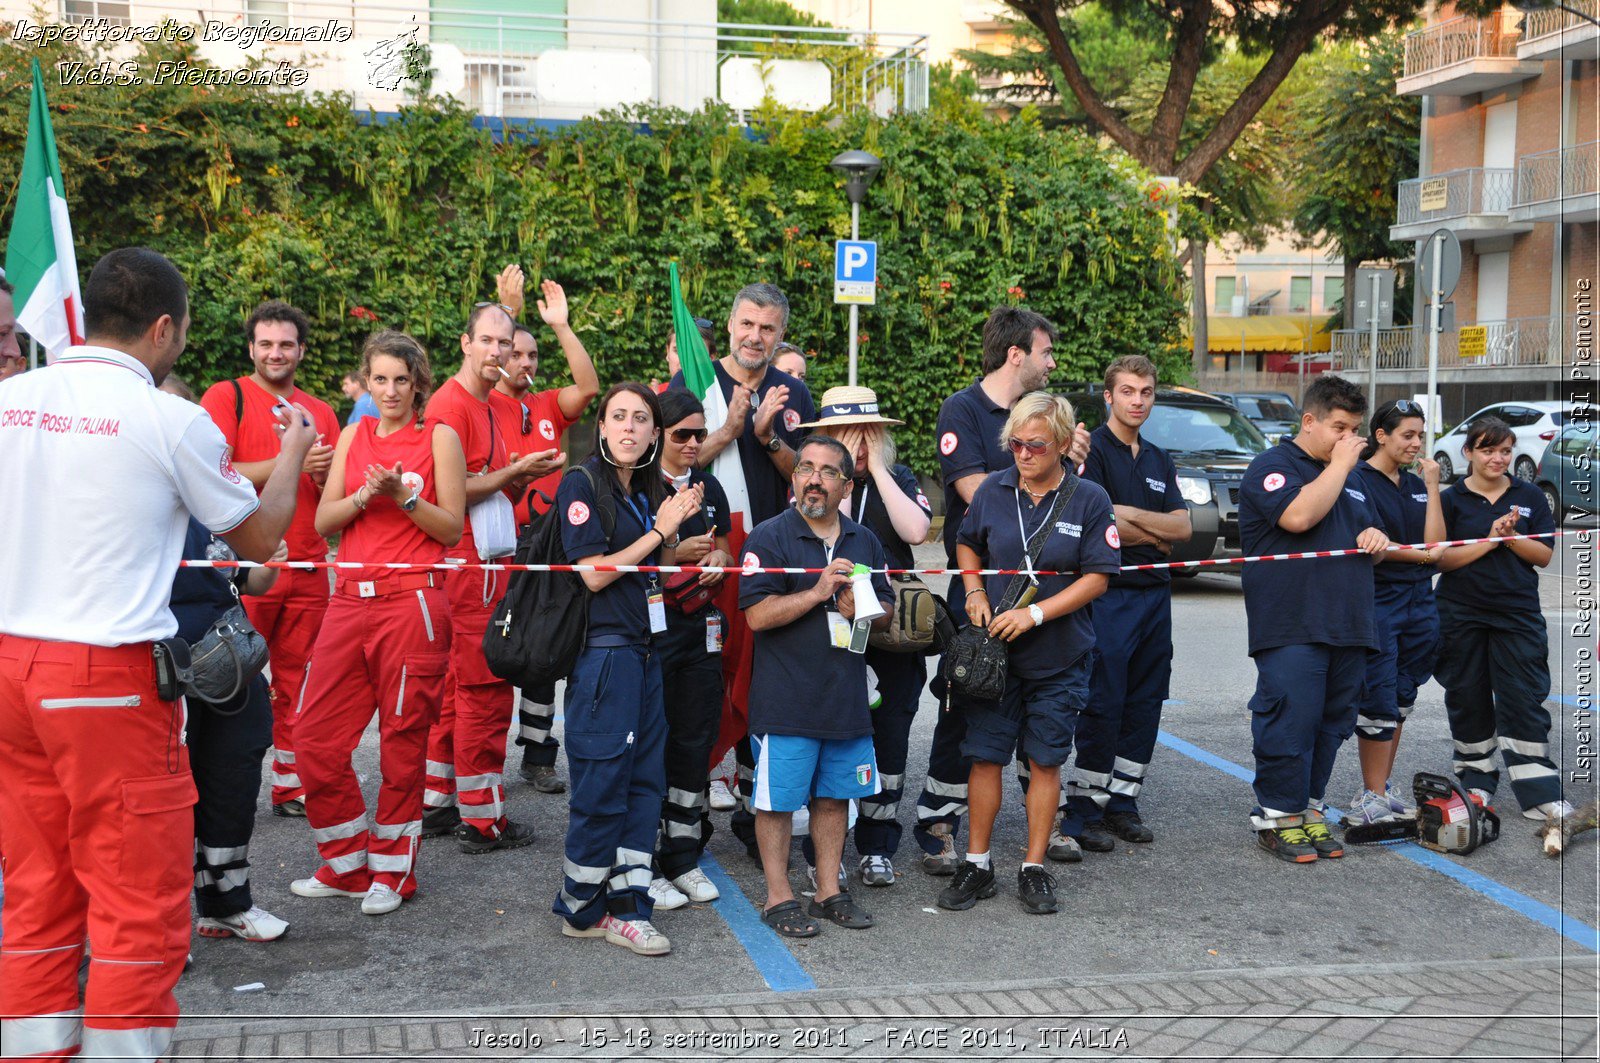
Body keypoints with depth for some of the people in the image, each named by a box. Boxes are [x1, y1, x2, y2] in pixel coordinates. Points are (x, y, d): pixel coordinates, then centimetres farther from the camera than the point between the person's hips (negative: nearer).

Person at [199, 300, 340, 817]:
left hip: (308, 567, 5)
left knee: (297, 680, 7)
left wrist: (323, 473, -7)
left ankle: (291, 786, 14)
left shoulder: (321, 412, 16)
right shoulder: (226, 397, 1)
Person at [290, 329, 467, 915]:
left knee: (403, 739, 1)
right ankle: (346, 864, 17)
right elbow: (322, 520, 9)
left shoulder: (440, 437, 3)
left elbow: (452, 528, -1)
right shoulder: (354, 434, 14)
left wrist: (403, 497, -15)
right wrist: (365, 496, -9)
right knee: (316, 735, 1)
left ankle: (393, 871, 15)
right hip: (351, 597, 5)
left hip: (412, 600, -4)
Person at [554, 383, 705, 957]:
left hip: (645, 648, 8)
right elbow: (595, 574, -14)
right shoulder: (581, 484, -8)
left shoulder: (650, 492, 14)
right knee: (601, 784, -3)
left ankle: (626, 908, 12)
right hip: (602, 651, -8)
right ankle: (583, 909, 12)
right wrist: (659, 531, -10)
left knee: (644, 779, 6)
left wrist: (676, 528, 4)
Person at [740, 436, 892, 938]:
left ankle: (829, 891, 25)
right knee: (778, 799, 1)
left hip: (847, 697, 5)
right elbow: (757, 614, -15)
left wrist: (862, 610, -5)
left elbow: (887, 612, 18)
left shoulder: (864, 541, 13)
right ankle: (778, 898, 13)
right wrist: (819, 591, -20)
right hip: (785, 701, -5)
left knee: (834, 796, 13)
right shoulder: (768, 537, -6)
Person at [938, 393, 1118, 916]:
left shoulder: (1089, 500, -6)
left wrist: (1035, 613, -16)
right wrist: (975, 594, 0)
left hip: (1059, 655, -1)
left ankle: (1034, 868, 17)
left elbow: (1097, 577, -8)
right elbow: (968, 545, 18)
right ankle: (977, 865, 16)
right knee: (985, 755, 4)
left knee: (1045, 760, 6)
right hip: (994, 652, 2)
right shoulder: (993, 490, 1)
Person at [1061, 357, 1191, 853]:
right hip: (1109, 594, -7)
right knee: (1103, 705, -8)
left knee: (1145, 703, 8)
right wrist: (1156, 536, -2)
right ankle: (1083, 813, -1)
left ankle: (1121, 802, 17)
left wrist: (1129, 514, -9)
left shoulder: (1159, 461, 18)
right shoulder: (1092, 450, -4)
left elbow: (1183, 528, 6)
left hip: (1155, 593, 7)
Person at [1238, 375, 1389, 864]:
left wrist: (1377, 539, 6)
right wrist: (1339, 465, -10)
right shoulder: (1272, 466, -2)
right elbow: (1298, 515, -22)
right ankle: (1278, 817, -1)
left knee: (1332, 723, 8)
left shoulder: (1350, 476, 23)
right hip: (1291, 627, -8)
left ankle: (1310, 809, 16)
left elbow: (1367, 543, 32)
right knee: (1290, 720, -10)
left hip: (1348, 628, 8)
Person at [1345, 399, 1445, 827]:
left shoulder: (1415, 484, 13)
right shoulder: (1358, 480, -7)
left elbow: (1434, 543, 3)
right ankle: (1371, 796, 0)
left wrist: (1431, 487, -1)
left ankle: (1381, 788, 21)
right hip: (1376, 603, -7)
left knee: (1400, 701, 11)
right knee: (1378, 702, -7)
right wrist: (1422, 555, -3)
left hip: (1418, 603, 7)